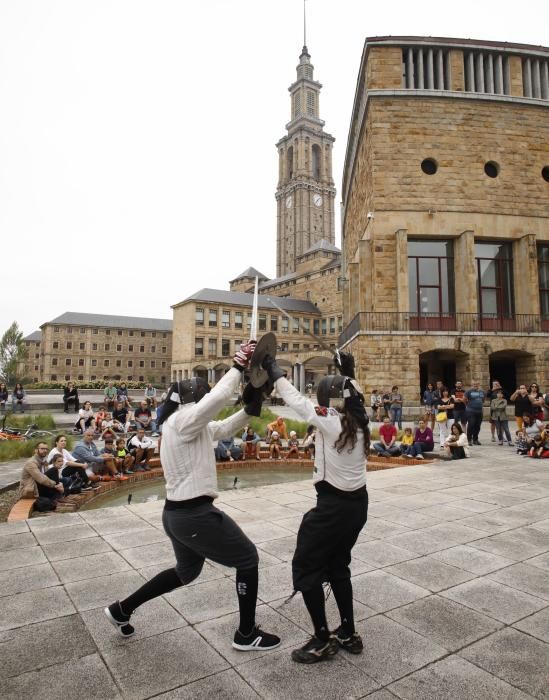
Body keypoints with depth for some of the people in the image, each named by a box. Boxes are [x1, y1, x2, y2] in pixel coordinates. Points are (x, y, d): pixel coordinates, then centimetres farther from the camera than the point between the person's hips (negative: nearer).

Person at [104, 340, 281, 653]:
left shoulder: (182, 422, 11)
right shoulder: (184, 419, -18)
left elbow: (223, 429, 16)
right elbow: (219, 396, -34)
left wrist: (249, 410, 1)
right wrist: (239, 366, -22)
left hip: (177, 513, 10)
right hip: (196, 515, -10)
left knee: (186, 572, 30)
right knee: (248, 559, 8)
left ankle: (122, 609, 39)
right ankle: (246, 635, 22)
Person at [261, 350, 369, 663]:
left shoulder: (330, 421, -21)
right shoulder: (360, 420, -4)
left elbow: (296, 399, -13)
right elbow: (354, 396, 18)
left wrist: (274, 369, -3)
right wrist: (347, 373, 17)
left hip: (333, 507, -8)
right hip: (358, 504, 8)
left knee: (305, 568, 10)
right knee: (337, 566, 24)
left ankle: (323, 640, 17)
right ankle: (349, 634, 32)